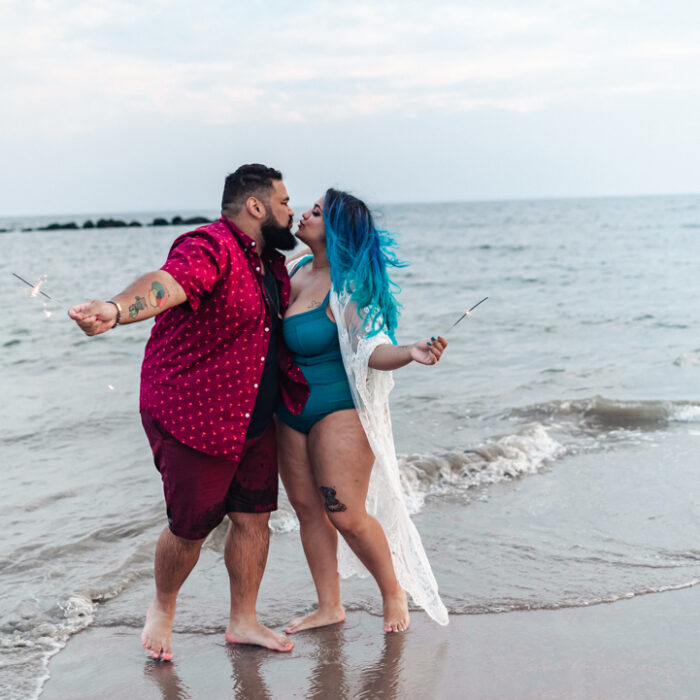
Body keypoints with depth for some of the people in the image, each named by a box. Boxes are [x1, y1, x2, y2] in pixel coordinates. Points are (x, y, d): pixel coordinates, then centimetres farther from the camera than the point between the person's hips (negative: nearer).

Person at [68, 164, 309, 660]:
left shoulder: (271, 263, 12)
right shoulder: (211, 247, -19)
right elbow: (168, 282, -42)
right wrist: (117, 309, -61)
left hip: (254, 420, 8)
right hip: (193, 417, -8)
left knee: (254, 516, 10)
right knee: (191, 525, 4)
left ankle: (243, 620, 28)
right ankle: (163, 609, 32)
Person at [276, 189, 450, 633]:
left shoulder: (349, 286, -17)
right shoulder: (296, 271, 5)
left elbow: (373, 349, -23)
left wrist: (411, 354, -42)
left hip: (340, 411, -8)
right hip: (291, 412, 8)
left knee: (345, 514, -7)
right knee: (307, 508, 9)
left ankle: (394, 594, 16)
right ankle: (329, 607, 21)